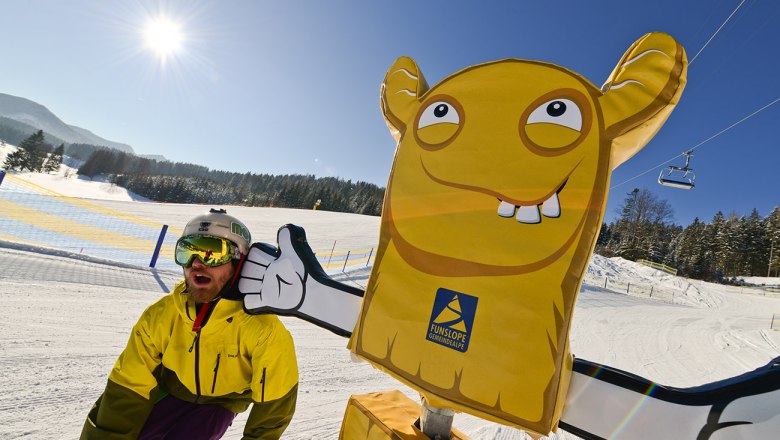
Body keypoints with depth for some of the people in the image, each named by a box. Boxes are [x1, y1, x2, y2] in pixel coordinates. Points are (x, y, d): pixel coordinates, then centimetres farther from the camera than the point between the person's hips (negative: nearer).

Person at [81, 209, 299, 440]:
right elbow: (129, 388, -13)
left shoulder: (263, 330, -33)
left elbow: (274, 400, -21)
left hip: (219, 403, -2)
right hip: (168, 393, 3)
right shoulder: (160, 316, -23)